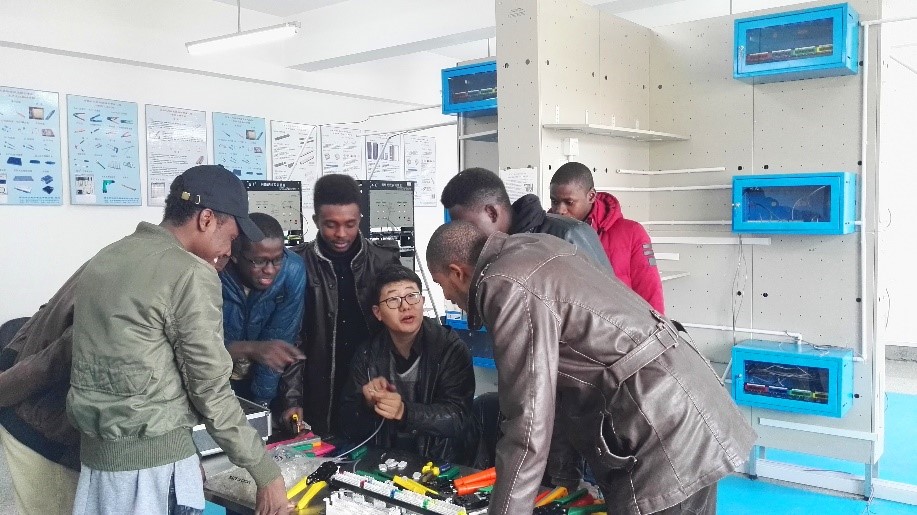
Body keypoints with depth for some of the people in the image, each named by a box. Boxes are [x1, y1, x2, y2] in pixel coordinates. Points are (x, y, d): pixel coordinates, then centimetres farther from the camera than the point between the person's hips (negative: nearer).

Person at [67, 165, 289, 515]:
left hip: (95, 451, 8)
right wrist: (266, 472, -8)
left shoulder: (103, 260, 9)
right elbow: (211, 390, -14)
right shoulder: (190, 274, -15)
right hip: (154, 457, -8)